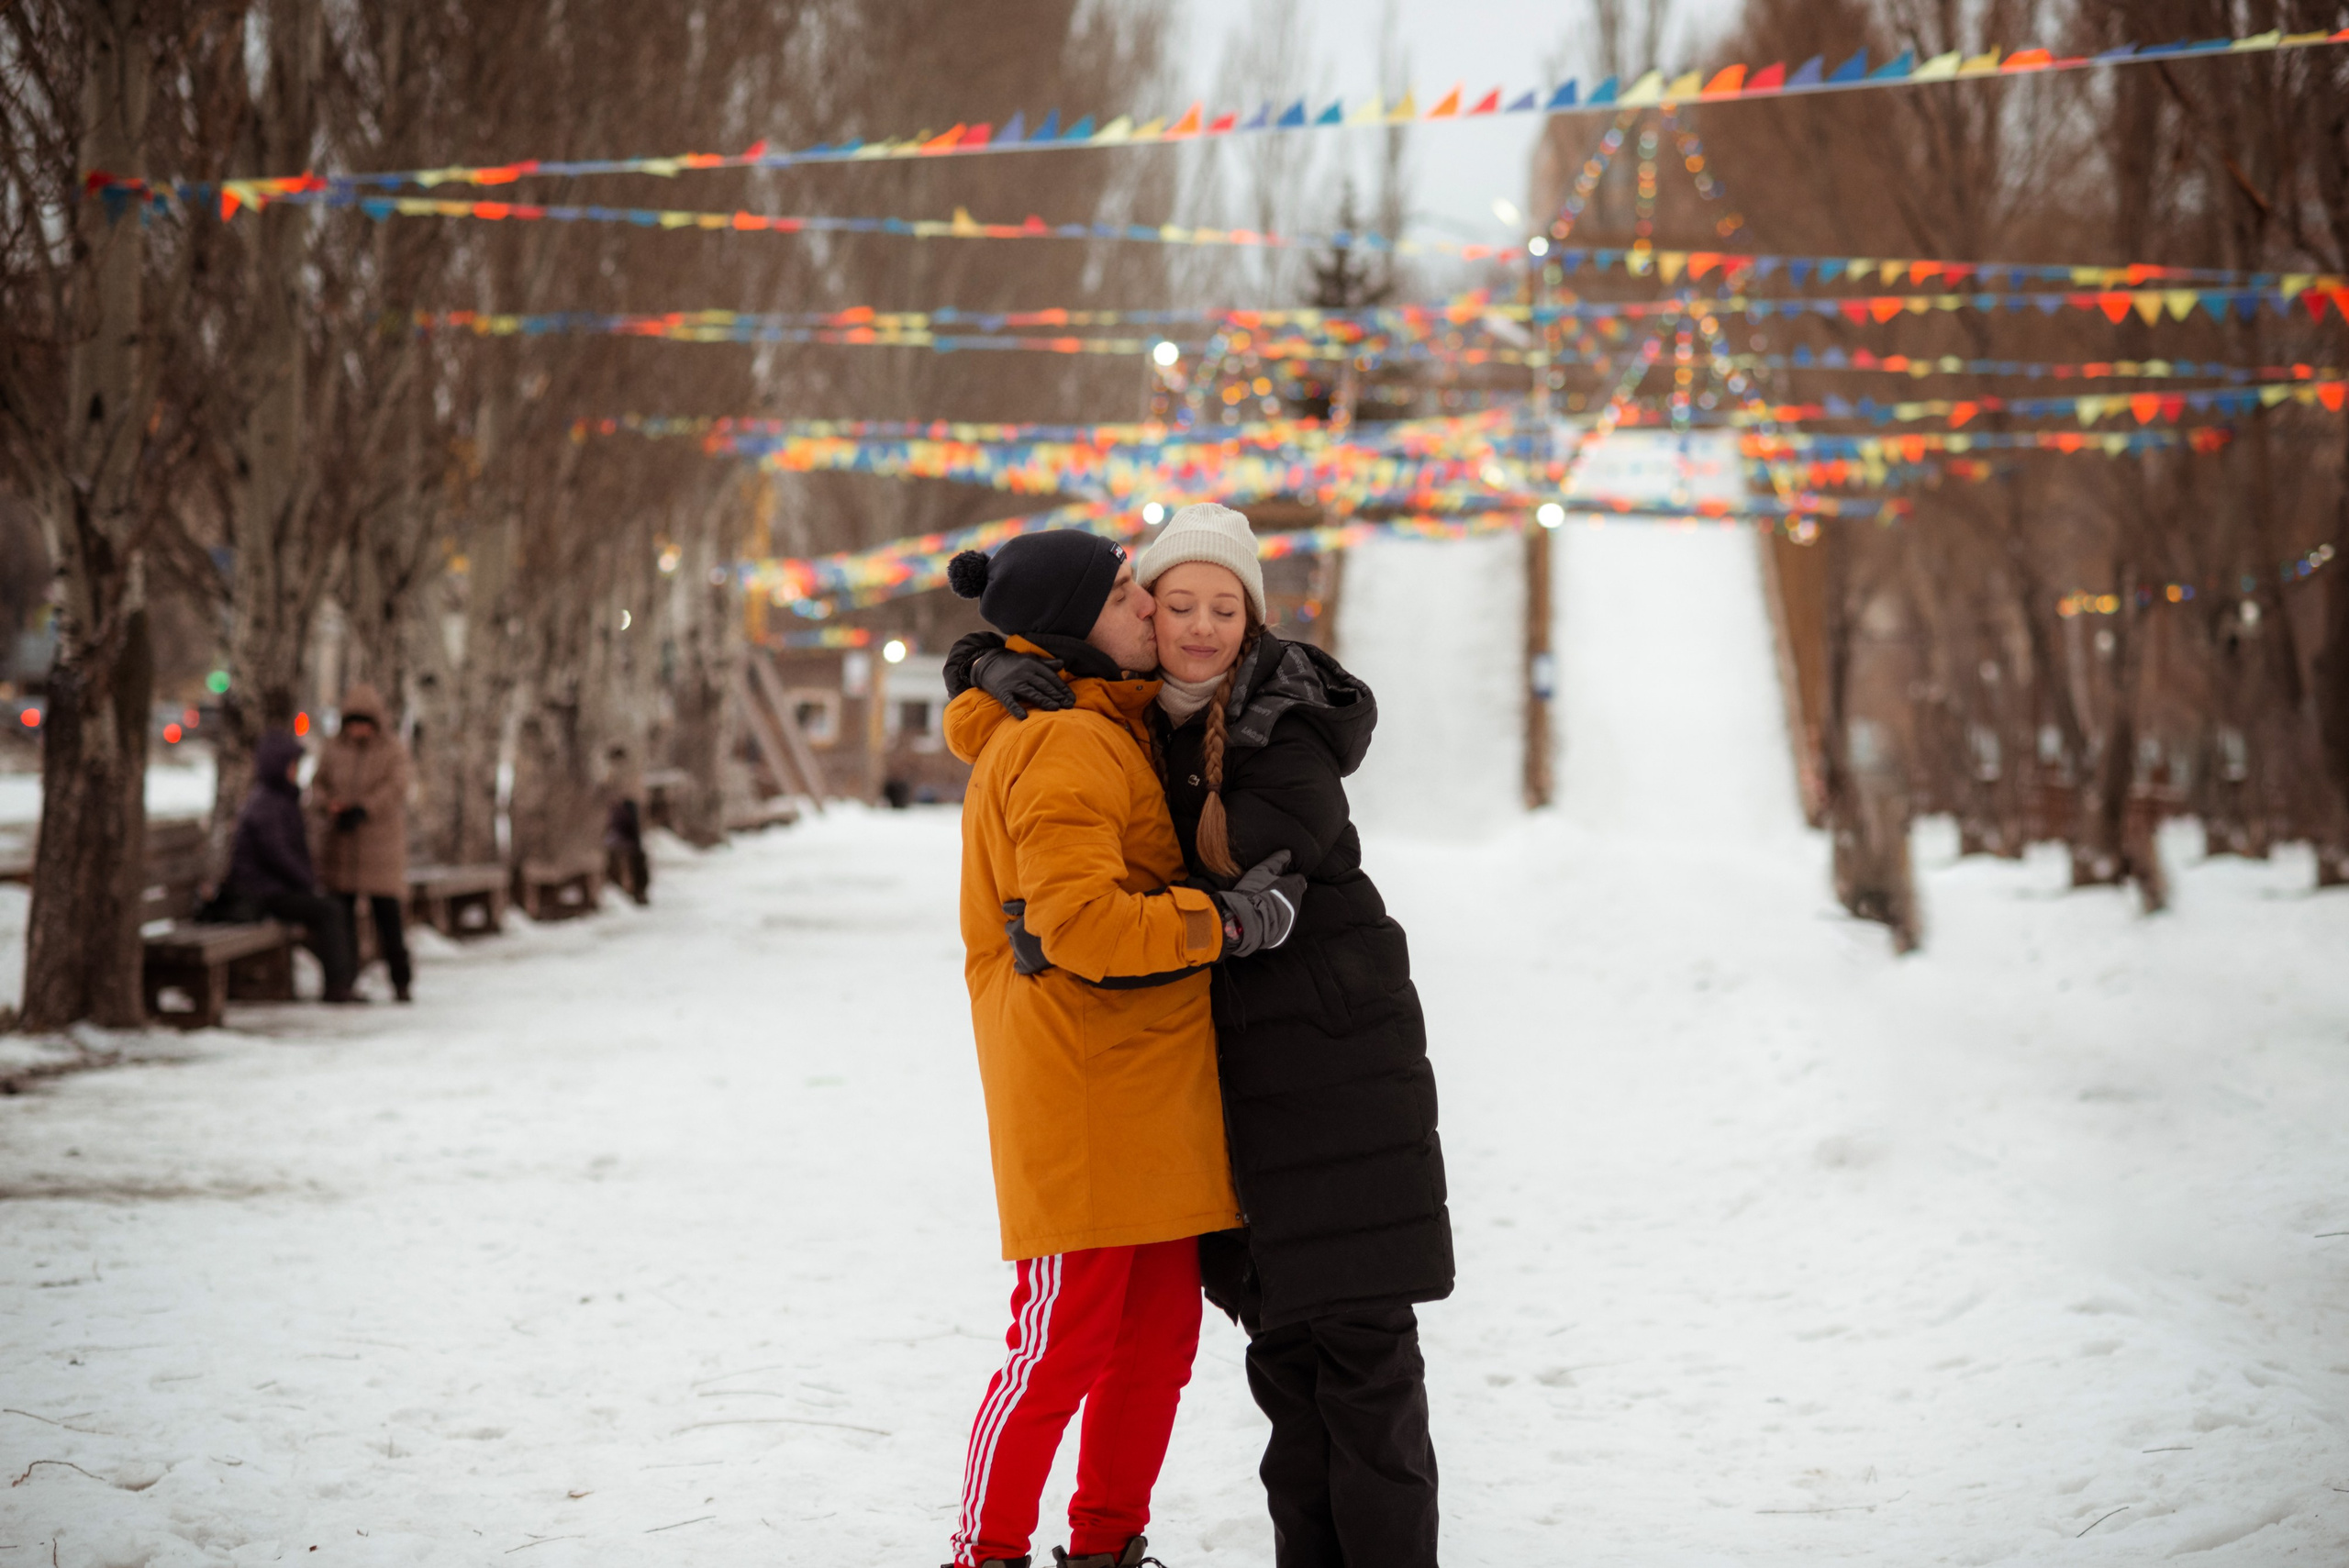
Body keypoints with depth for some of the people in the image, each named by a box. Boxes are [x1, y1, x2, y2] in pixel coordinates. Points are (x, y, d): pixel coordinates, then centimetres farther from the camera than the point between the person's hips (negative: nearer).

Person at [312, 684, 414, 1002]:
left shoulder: (393, 749, -2)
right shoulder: (335, 749, 7)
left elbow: (394, 788, -13)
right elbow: (318, 785, 9)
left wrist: (362, 809, -25)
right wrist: (328, 805, -13)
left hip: (381, 842, -3)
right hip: (341, 845, 3)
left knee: (387, 915, -5)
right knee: (341, 915, 1)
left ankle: (401, 982, 4)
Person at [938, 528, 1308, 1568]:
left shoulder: (1102, 731, 17)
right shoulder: (1065, 749, -15)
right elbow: (1078, 923, -24)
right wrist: (1230, 923, -17)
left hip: (1150, 1100, 10)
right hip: (1083, 1099, -10)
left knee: (1159, 1336, 14)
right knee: (1063, 1346, -5)